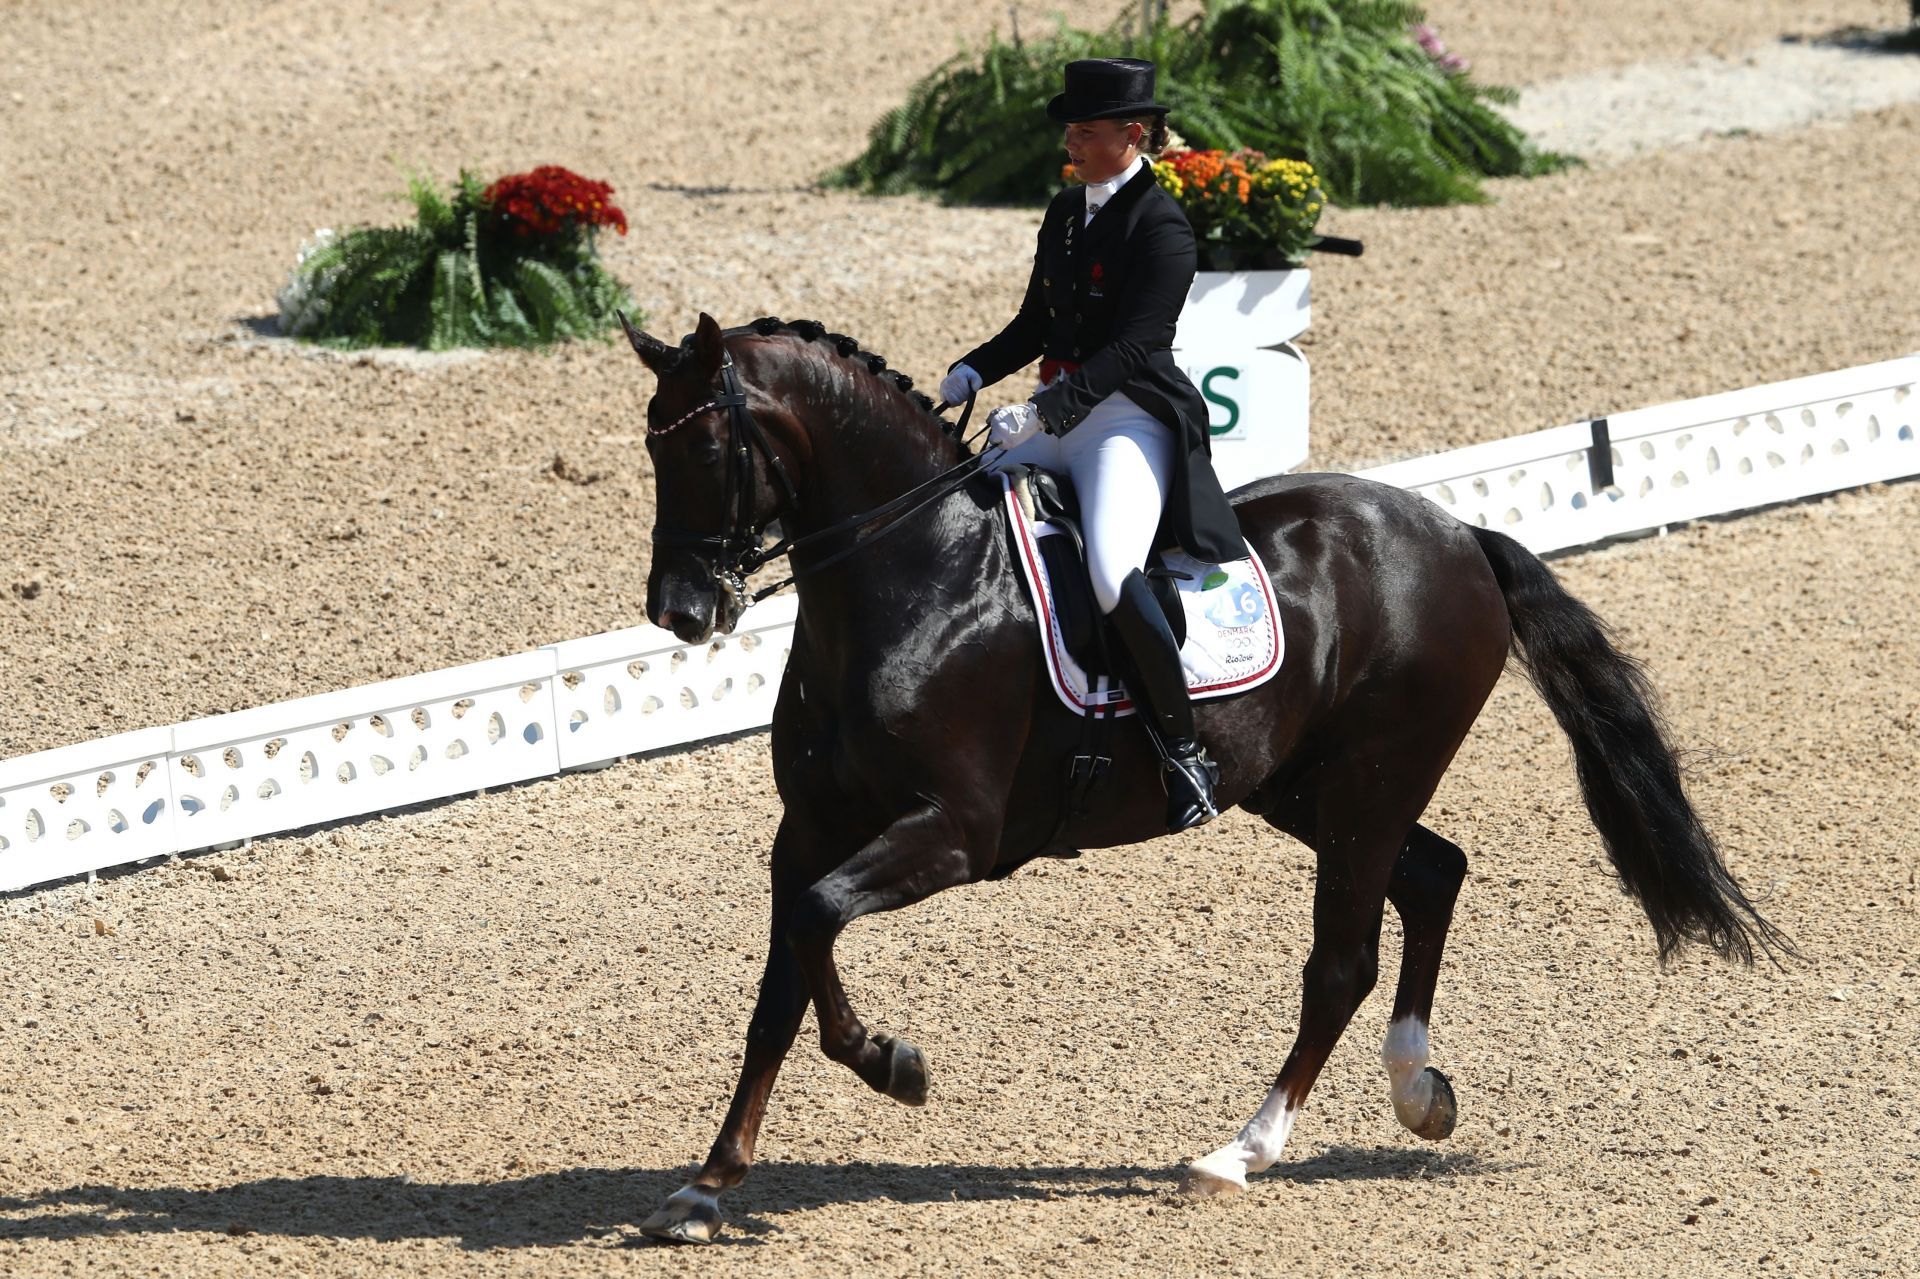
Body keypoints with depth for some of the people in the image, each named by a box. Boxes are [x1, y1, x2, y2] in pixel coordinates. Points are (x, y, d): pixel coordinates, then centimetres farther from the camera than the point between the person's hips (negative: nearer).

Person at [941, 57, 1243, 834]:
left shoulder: (1161, 228, -12)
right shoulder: (1065, 212, 13)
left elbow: (1133, 347, -21)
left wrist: (1043, 412, -29)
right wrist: (974, 373, 1)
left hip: (1129, 420, -9)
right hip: (1054, 417, 9)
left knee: (1112, 575, -30)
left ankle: (1187, 756, -21)